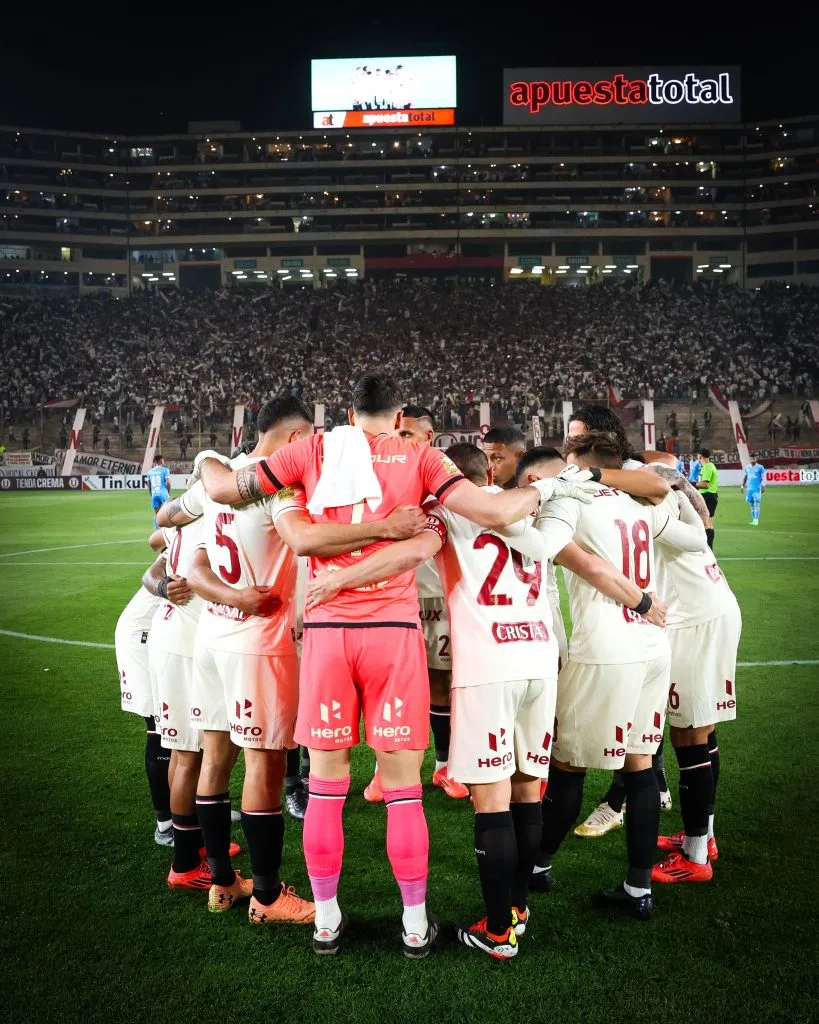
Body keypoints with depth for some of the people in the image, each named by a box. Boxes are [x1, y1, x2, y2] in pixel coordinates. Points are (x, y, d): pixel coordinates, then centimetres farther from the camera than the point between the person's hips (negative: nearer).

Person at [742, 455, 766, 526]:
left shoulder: (760, 467, -2)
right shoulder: (747, 468, 13)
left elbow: (763, 478, -5)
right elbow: (745, 477, 22)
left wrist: (763, 486, -14)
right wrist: (743, 486, 19)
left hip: (757, 489, -5)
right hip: (749, 488, 5)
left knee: (756, 504, -9)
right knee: (751, 504, 7)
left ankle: (756, 520, -9)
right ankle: (753, 520, 12)